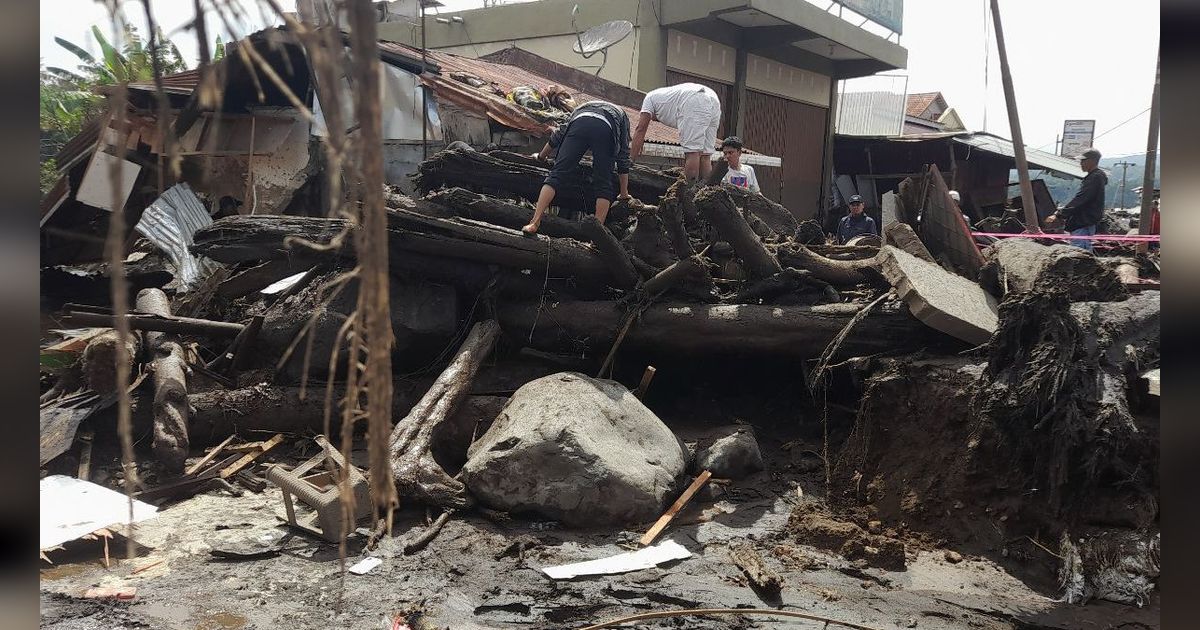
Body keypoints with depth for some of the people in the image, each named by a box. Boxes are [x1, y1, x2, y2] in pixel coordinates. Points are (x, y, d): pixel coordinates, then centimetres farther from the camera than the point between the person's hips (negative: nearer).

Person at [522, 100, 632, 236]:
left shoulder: (582, 107, 45)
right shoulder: (622, 115, 40)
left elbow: (559, 133, 41)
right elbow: (623, 157, 35)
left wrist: (542, 156, 57)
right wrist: (624, 193, 39)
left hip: (579, 124, 1)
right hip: (606, 129, -1)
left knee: (556, 175, -1)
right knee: (603, 185, 7)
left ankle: (534, 223, -12)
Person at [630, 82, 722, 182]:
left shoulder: (650, 97, 27)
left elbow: (640, 129, 18)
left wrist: (632, 159, 18)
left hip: (695, 103, -7)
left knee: (692, 152, -8)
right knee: (704, 155, 7)